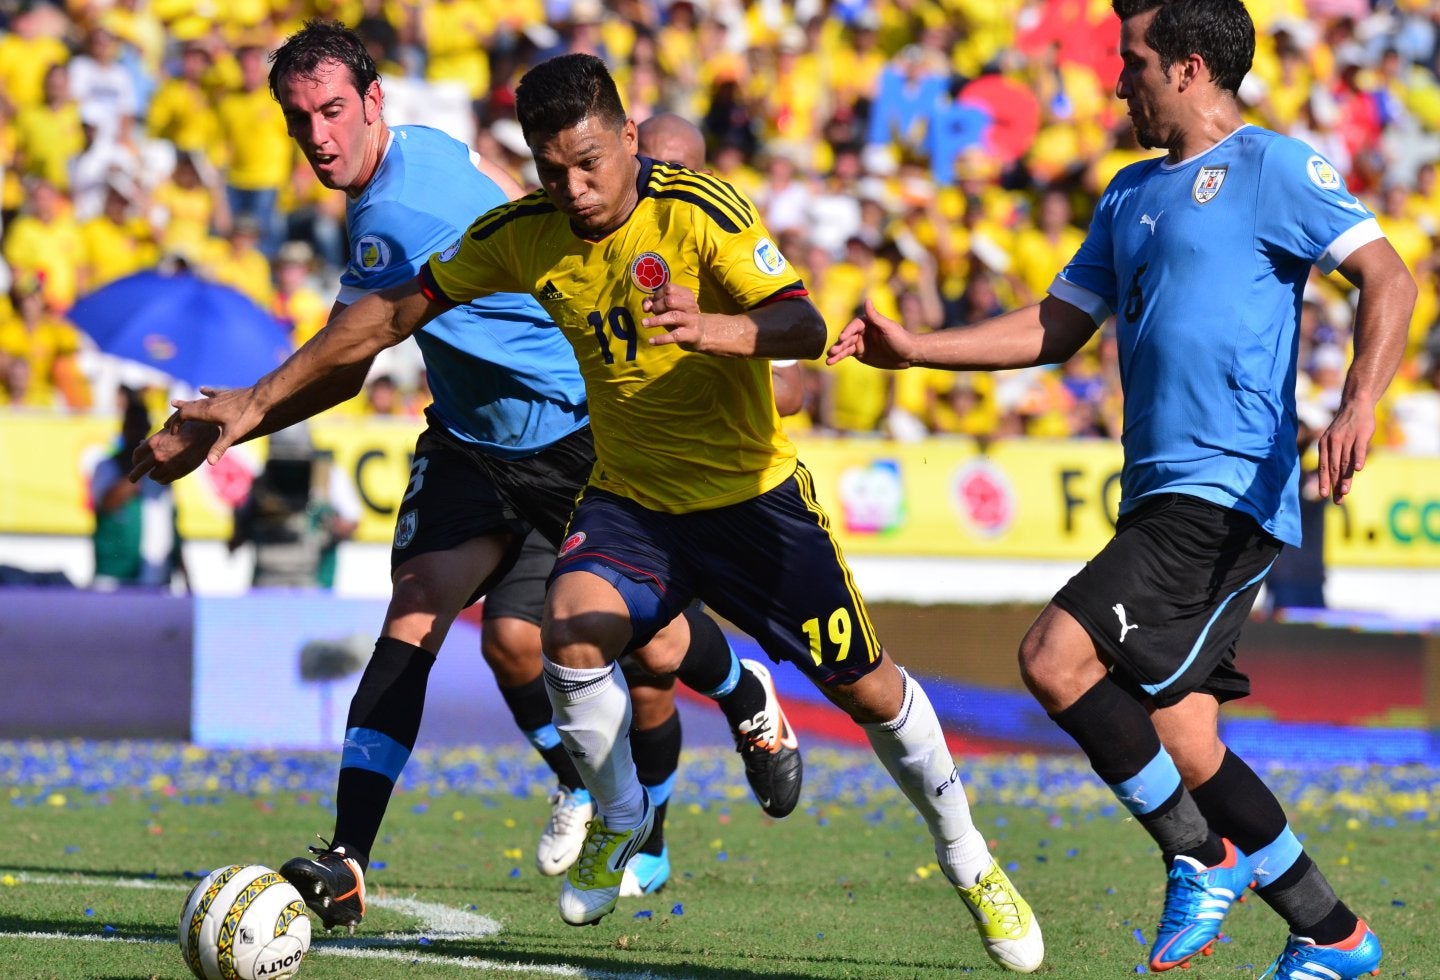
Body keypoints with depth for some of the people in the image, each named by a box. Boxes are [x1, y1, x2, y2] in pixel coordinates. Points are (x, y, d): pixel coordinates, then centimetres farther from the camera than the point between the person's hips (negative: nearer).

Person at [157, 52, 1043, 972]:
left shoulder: (698, 211, -21)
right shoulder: (523, 234, -8)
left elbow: (804, 324, -32)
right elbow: (396, 311, 0)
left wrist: (713, 329, -53)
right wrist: (262, 398, -3)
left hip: (753, 492, -2)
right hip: (630, 497, 2)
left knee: (863, 685, 2)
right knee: (572, 627, -27)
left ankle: (964, 851, 29)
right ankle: (620, 818, 0)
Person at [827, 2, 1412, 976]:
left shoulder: (1272, 167, -4)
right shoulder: (1132, 194, 21)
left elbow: (1389, 279, -11)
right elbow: (1056, 328, 26)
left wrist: (1357, 404, -26)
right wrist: (914, 349, 18)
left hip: (1229, 491, -8)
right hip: (1162, 496, 8)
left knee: (1056, 659, -19)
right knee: (1182, 748, 3)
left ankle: (1202, 857, -5)